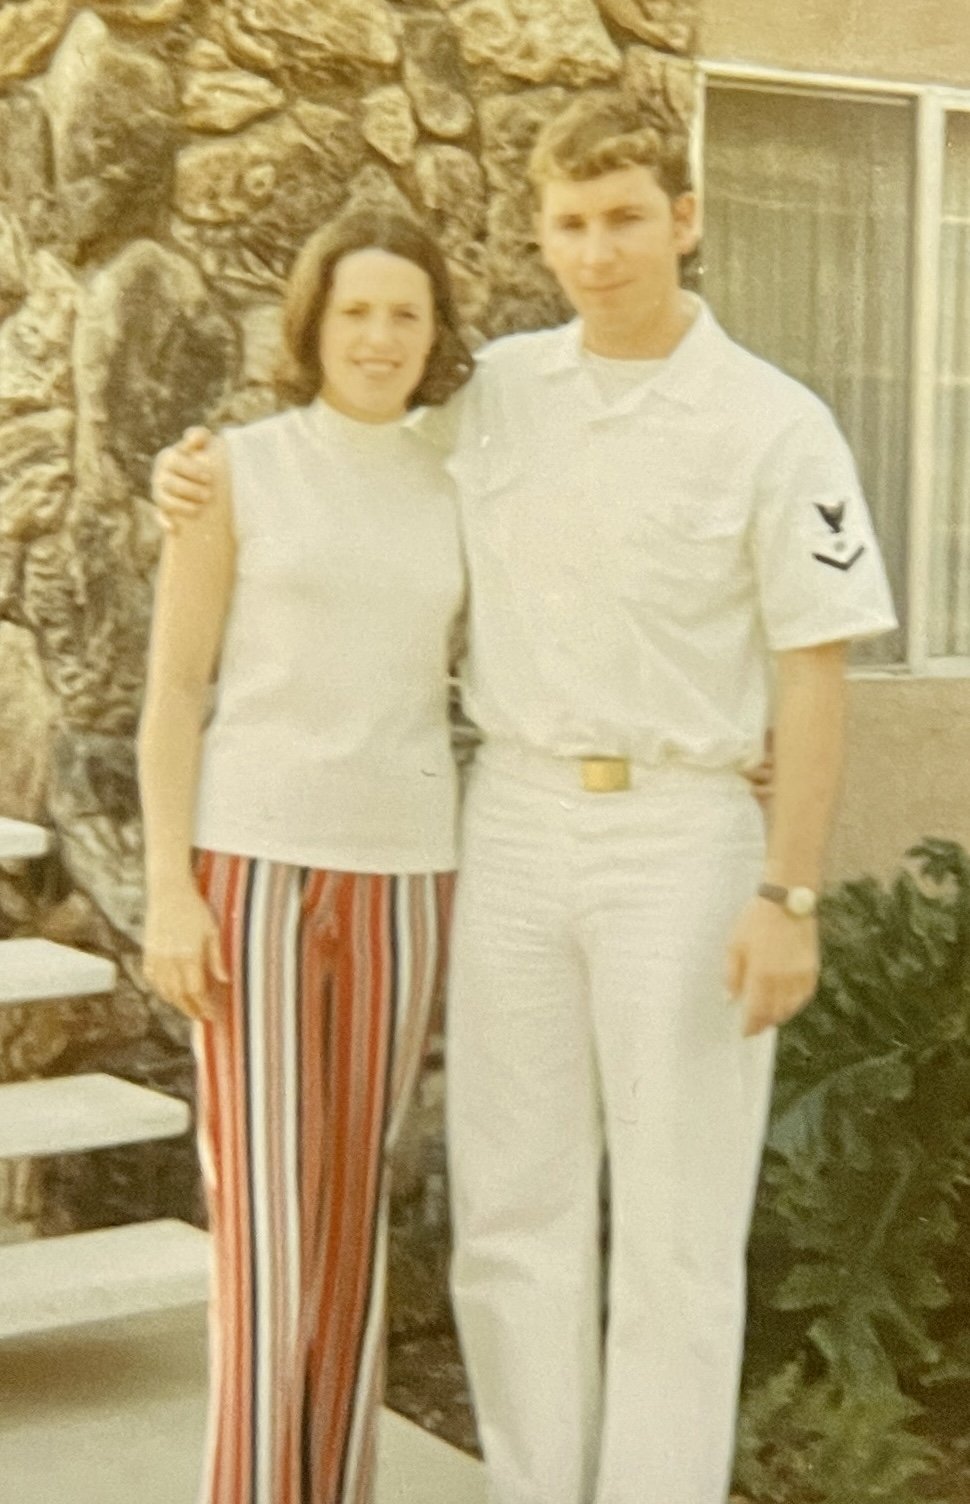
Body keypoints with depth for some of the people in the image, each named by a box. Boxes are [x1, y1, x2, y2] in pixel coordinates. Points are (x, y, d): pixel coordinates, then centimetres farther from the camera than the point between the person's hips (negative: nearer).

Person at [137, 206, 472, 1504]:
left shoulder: (454, 491, 9)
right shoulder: (234, 470, -3)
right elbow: (174, 688, -5)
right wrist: (168, 890, -12)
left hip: (398, 873, 4)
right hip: (255, 862, -4)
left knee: (354, 1204, 9)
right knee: (267, 1209, -6)